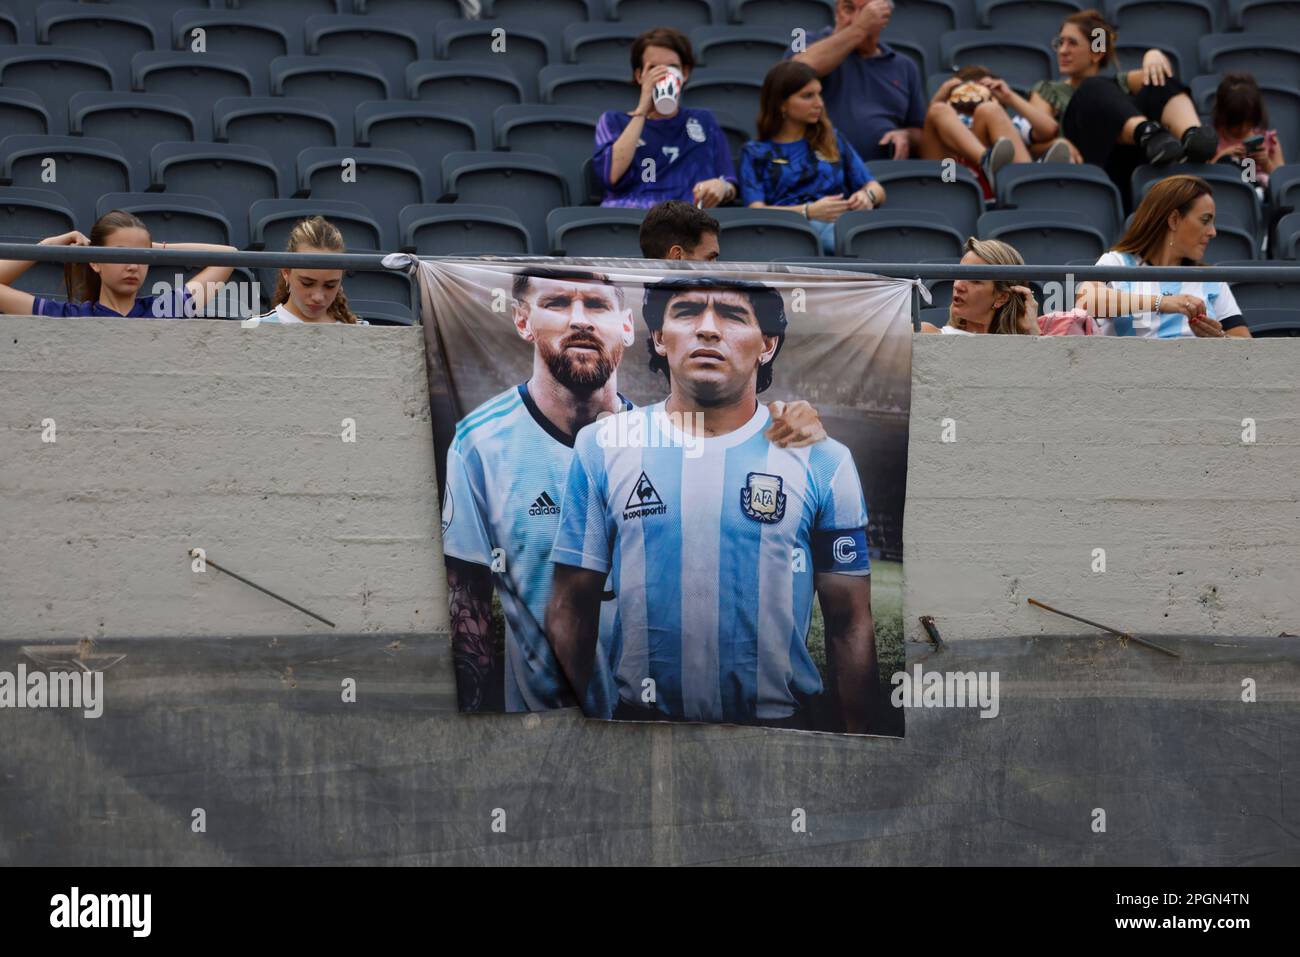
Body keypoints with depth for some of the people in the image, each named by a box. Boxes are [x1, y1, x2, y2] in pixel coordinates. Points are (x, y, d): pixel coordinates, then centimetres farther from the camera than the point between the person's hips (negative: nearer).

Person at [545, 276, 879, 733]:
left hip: (780, 717, -1)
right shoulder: (601, 448, 1)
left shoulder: (822, 462, -2)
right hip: (641, 717, 1)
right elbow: (571, 609, 3)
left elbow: (850, 626, 0)